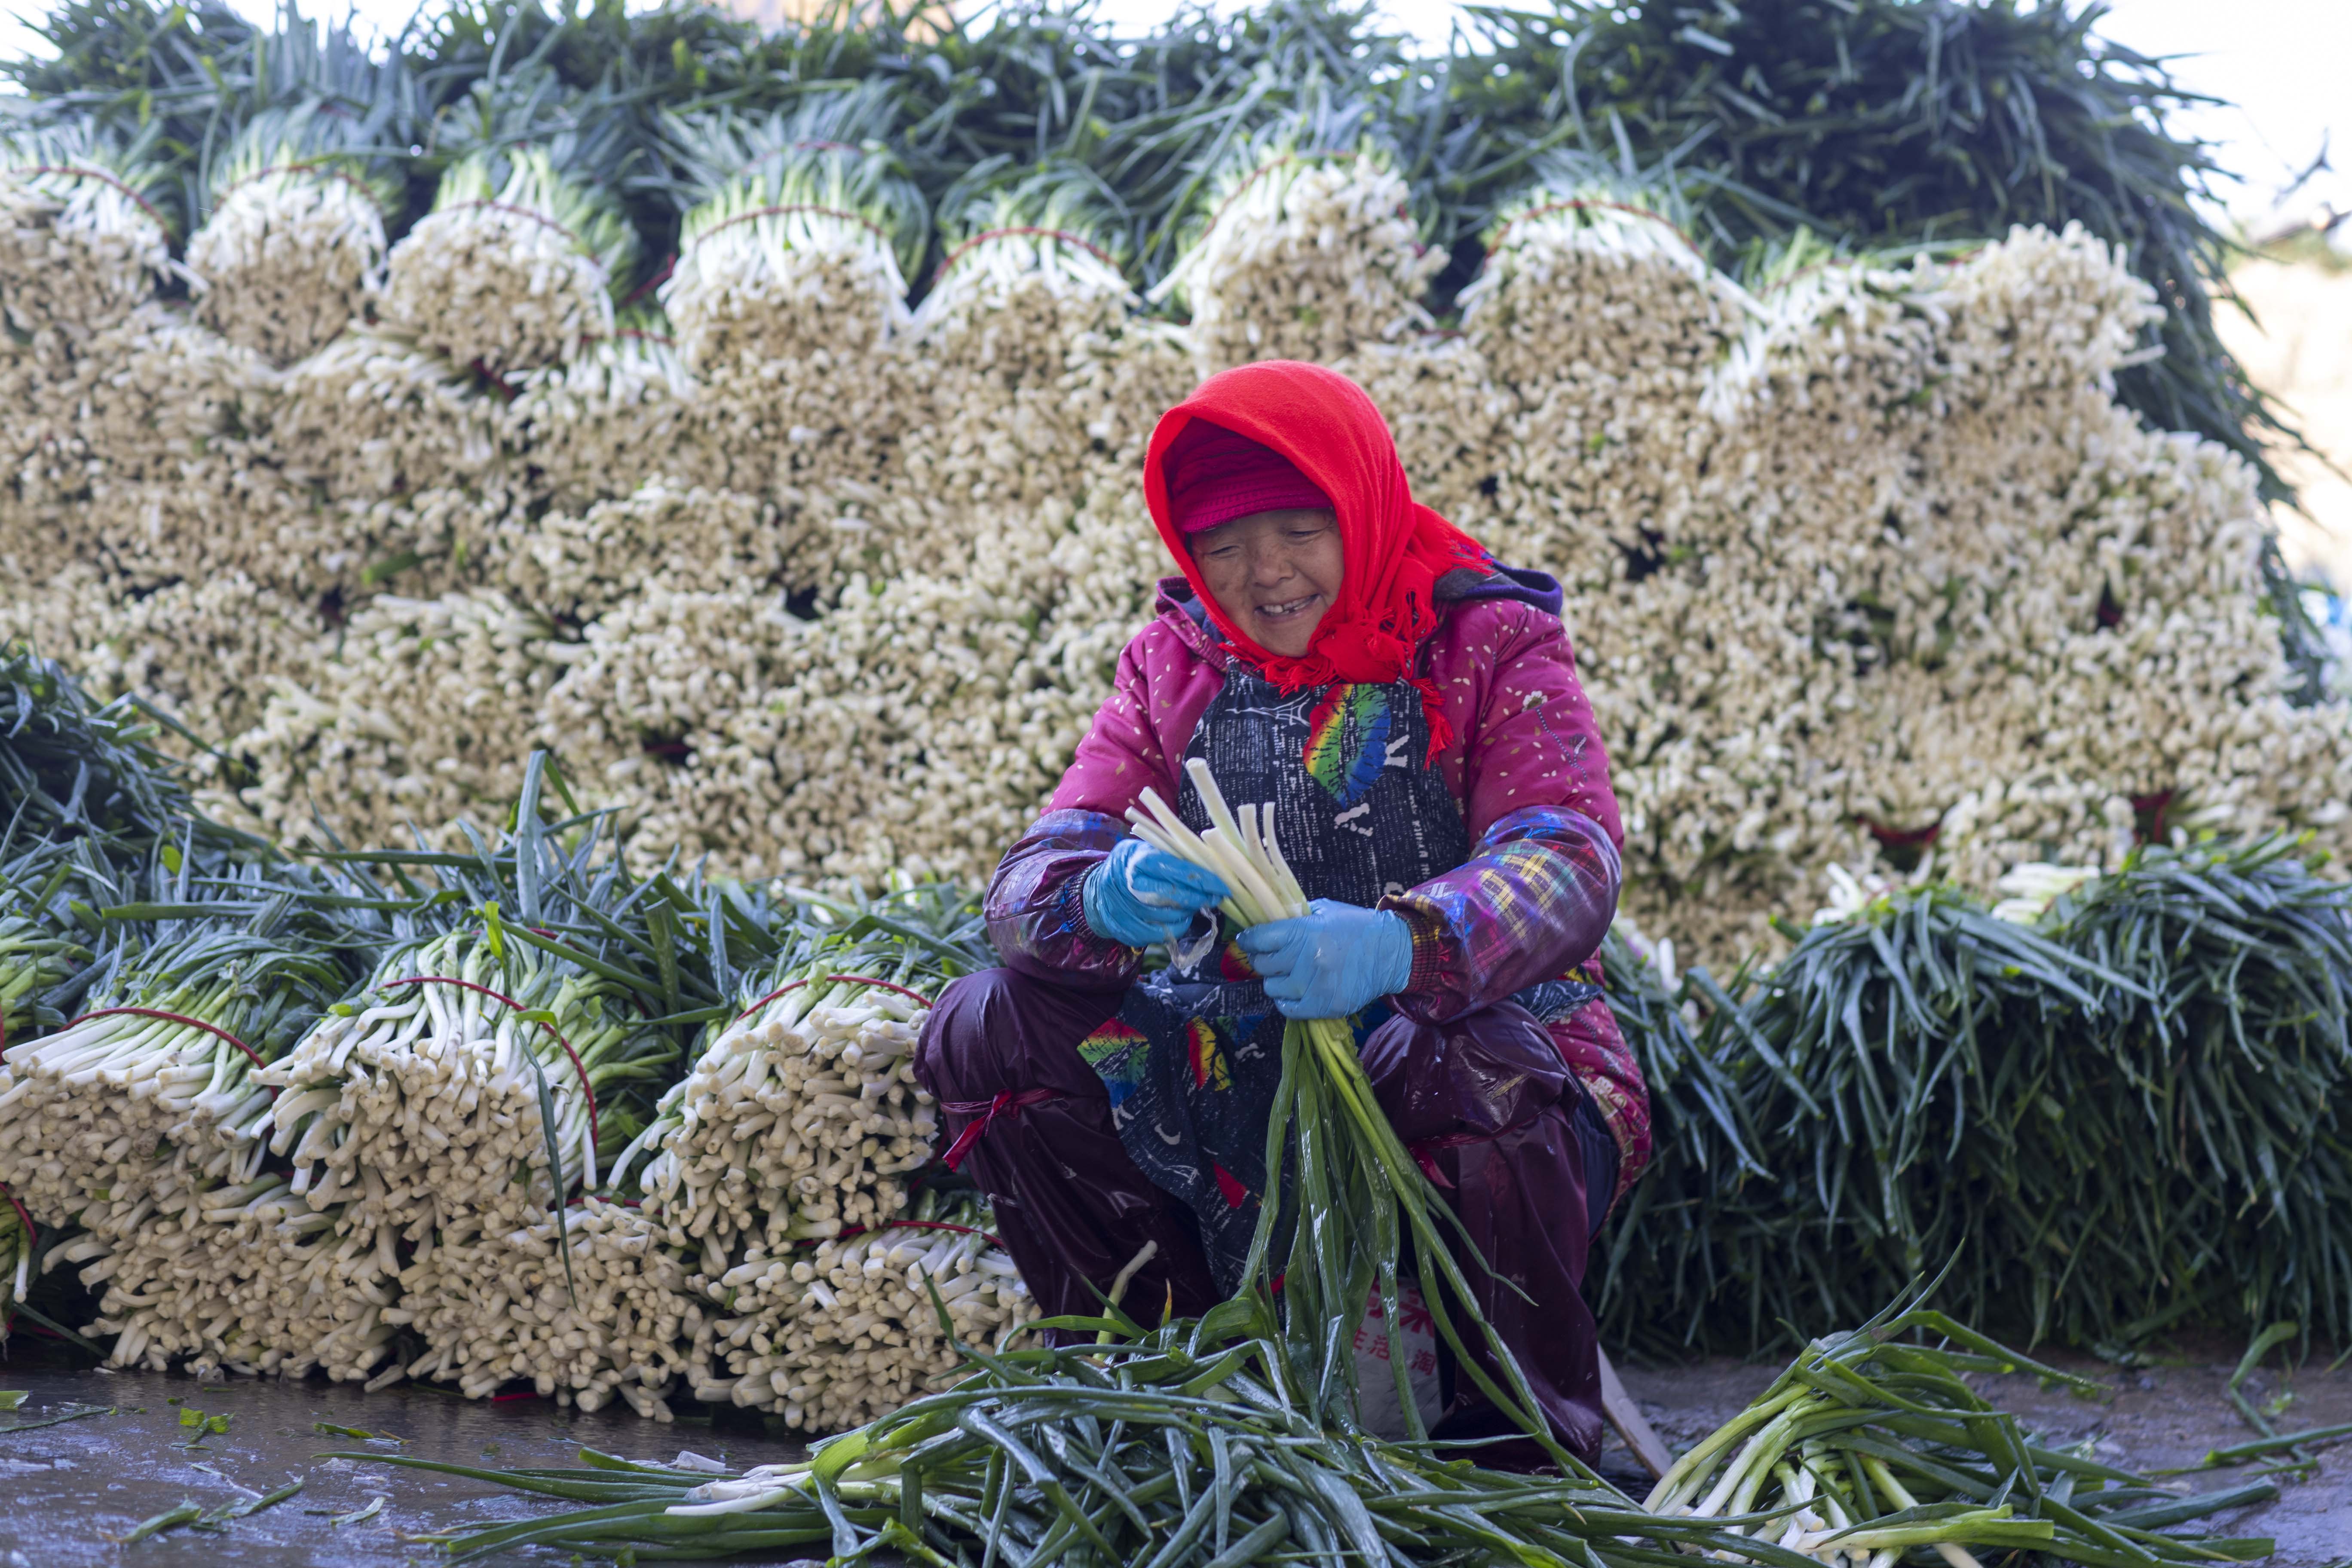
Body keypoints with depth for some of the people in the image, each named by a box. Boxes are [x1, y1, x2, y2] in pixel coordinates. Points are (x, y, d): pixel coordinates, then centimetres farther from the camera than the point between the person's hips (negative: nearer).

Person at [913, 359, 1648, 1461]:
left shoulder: (1492, 646, -3)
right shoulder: (1175, 665, 7)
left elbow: (1569, 866, -20)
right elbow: (1028, 881, -4)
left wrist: (1401, 946, -42)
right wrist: (1106, 898, -31)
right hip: (1241, 1089, 4)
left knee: (1472, 1072, -38)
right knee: (983, 1030, -14)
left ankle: (1524, 1432, -12)